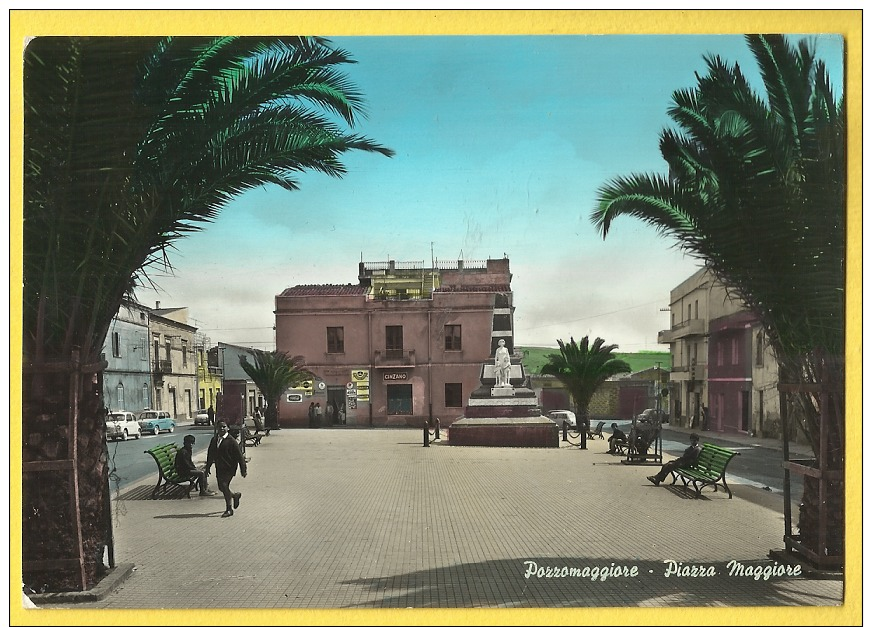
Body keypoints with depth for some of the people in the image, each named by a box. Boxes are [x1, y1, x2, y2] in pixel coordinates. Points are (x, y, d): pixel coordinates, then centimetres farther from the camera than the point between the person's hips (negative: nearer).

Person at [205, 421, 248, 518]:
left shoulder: (231, 441, -10)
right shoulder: (214, 440, 9)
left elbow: (239, 456, -8)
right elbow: (210, 455, 17)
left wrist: (243, 470, -8)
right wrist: (207, 468, 17)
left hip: (229, 468, -7)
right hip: (219, 468, 7)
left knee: (224, 485, -16)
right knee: (221, 487, 9)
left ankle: (229, 509, -4)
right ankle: (235, 495, 40)